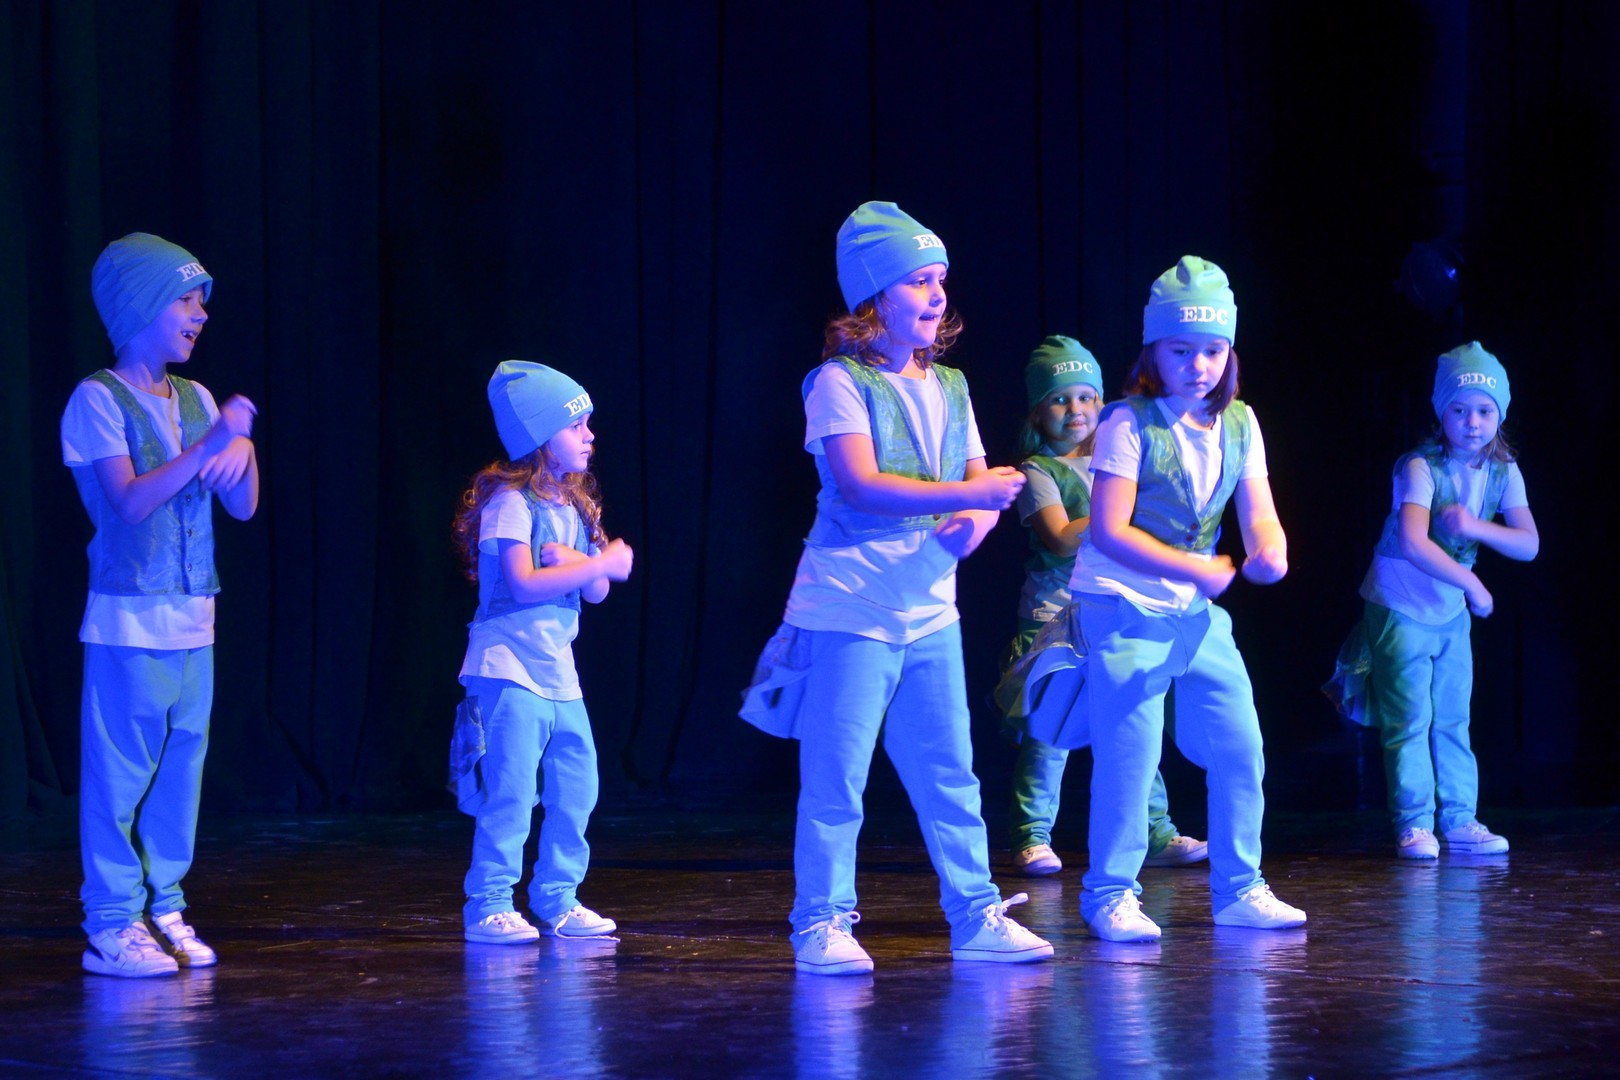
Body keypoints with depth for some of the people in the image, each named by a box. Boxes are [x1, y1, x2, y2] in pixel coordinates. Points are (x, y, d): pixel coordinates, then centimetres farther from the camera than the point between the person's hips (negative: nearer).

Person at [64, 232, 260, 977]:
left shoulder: (194, 400, 13)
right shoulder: (97, 399, -6)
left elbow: (243, 505, 12)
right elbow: (130, 501, -16)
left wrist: (242, 449, -8)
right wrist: (210, 444, -22)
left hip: (192, 624, 7)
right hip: (129, 621, -7)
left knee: (181, 768, 8)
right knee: (119, 772, -5)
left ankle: (162, 913, 16)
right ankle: (111, 927, -2)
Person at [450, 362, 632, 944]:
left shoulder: (571, 504, 14)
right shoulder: (510, 501, -11)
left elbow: (596, 590, 10)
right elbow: (523, 584, -21)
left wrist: (571, 563, -12)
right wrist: (600, 564, -16)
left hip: (558, 673, 8)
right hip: (510, 668, -8)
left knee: (575, 787, 9)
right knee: (510, 792, -10)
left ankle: (557, 900, 19)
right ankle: (489, 907, -4)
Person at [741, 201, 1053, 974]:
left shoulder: (948, 386, 13)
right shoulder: (841, 382, -9)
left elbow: (980, 480, 15)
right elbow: (860, 486, -20)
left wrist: (975, 521, -10)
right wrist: (970, 495, -24)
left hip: (930, 612, 6)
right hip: (849, 611, -6)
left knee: (949, 776, 9)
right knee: (835, 779, -3)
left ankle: (977, 918, 15)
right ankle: (822, 926, 5)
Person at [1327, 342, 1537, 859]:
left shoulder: (1503, 472, -3)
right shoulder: (1421, 467, -22)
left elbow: (1529, 543, -10)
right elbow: (1413, 541, -35)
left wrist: (1476, 527, -27)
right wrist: (1472, 584, -33)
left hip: (1451, 613, 6)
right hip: (1400, 608, -6)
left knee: (1452, 722, 9)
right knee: (1409, 721, -5)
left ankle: (1459, 822, 12)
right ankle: (1414, 825, 0)